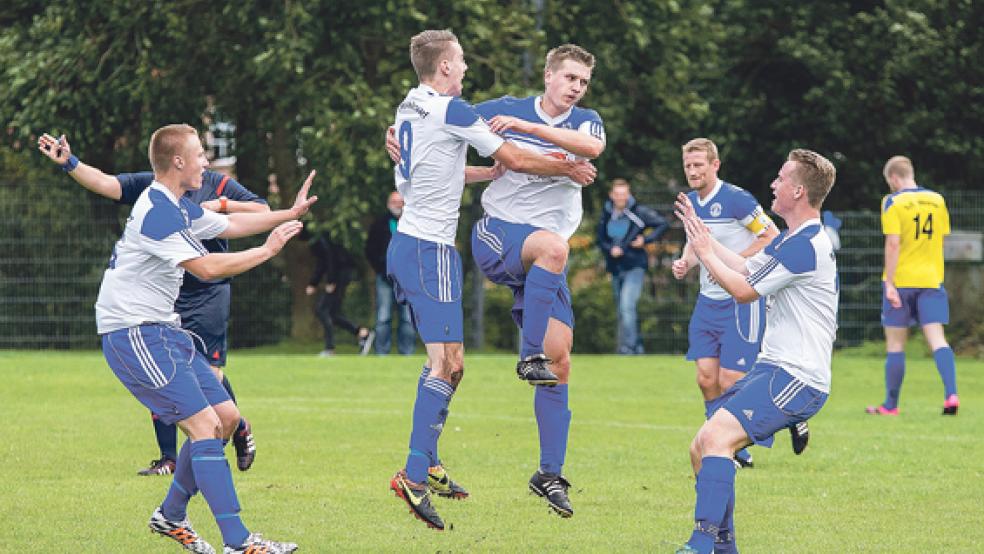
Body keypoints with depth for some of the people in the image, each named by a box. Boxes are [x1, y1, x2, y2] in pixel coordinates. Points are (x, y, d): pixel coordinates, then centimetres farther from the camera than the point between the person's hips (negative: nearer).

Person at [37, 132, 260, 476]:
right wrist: (69, 164, -18)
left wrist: (222, 206, -13)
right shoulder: (150, 185, 7)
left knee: (209, 372, -8)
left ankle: (240, 430, 22)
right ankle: (168, 458, 8)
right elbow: (105, 184, -3)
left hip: (209, 295, -3)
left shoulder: (219, 186, 2)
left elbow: (263, 212, 0)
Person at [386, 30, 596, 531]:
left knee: (449, 362, 16)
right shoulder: (451, 111, -13)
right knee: (445, 363, -12)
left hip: (407, 243, 9)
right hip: (430, 249, -9)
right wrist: (568, 169, 8)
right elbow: (515, 160, -6)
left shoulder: (408, 111, 13)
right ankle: (414, 474, -19)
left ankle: (428, 466, 18)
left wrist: (491, 173, 25)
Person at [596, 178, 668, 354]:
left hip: (635, 266, -6)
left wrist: (646, 239, -12)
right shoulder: (606, 215, 7)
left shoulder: (638, 212, -8)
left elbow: (663, 224, -2)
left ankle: (628, 346, -22)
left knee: (627, 306, -20)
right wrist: (610, 250, -7)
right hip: (616, 268, 6)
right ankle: (638, 347, 22)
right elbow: (601, 240, 14)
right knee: (622, 310, 11)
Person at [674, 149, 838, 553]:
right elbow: (746, 269, 30)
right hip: (775, 369, 11)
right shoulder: (790, 239, 16)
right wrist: (703, 235, 29)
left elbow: (743, 290, -10)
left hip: (797, 379, -11)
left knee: (716, 436, -26)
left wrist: (705, 253, 3)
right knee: (701, 448, 9)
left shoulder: (805, 246, -17)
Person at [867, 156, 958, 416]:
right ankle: (951, 394, -21)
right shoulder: (937, 200, 6)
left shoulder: (893, 202, -8)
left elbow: (893, 243, -15)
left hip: (901, 279, -3)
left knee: (895, 344, 6)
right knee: (937, 339, -2)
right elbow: (940, 240, 13)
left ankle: (891, 405, 12)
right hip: (931, 278, 3)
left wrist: (889, 284, -15)